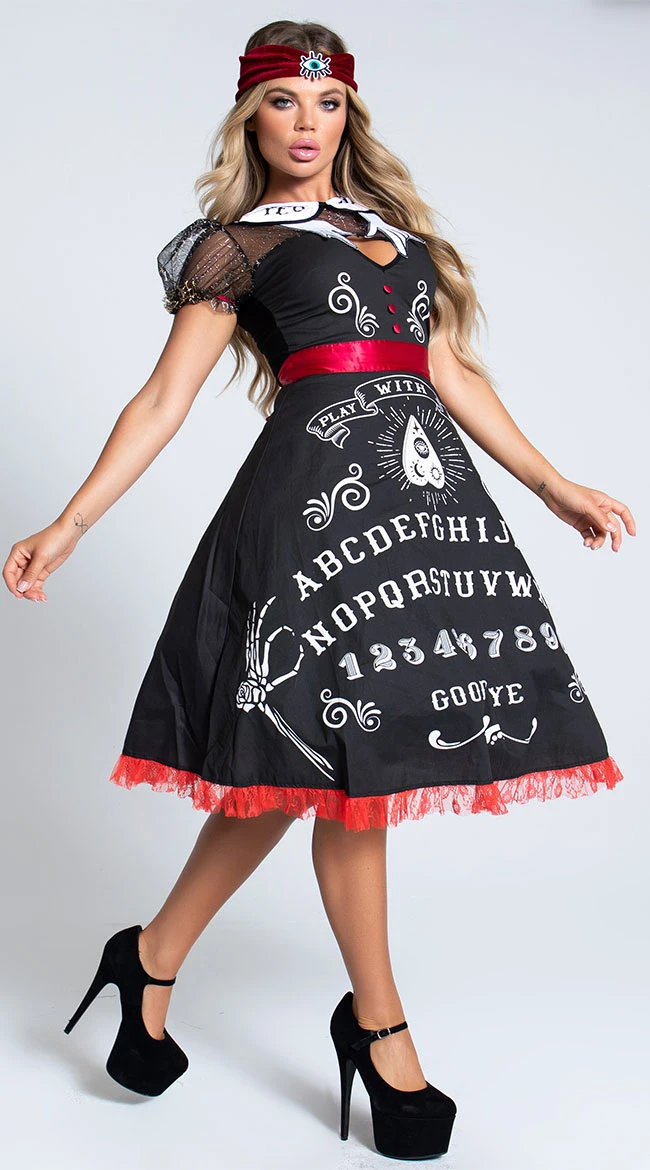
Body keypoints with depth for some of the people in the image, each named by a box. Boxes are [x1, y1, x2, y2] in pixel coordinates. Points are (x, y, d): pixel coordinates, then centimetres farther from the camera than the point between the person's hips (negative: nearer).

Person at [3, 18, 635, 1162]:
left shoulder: (397, 225, 24)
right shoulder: (236, 242, 8)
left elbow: (452, 371, 23)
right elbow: (164, 399, 2)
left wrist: (554, 486, 20)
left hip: (430, 484, 6)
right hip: (317, 485, -5)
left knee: (308, 749, 5)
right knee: (344, 748, -4)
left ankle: (152, 960, 22)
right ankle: (378, 1028, 12)